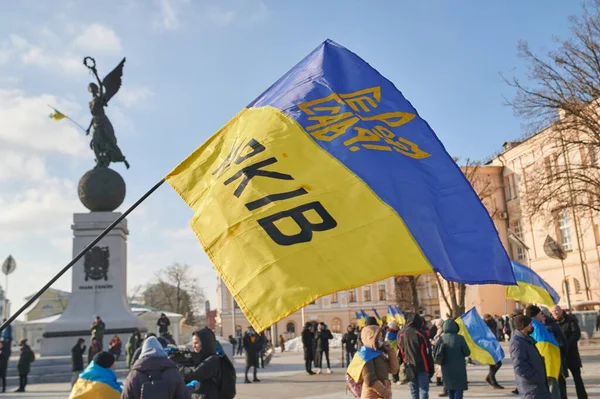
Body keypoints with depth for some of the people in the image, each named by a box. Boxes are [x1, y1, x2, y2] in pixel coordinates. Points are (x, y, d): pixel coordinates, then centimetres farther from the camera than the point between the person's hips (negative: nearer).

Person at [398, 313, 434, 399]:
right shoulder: (420, 334, -10)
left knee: (413, 390, 14)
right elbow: (428, 352, -7)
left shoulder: (401, 334, 3)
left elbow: (400, 352, 6)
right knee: (423, 389, 2)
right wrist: (431, 369, 1)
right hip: (422, 367, -4)